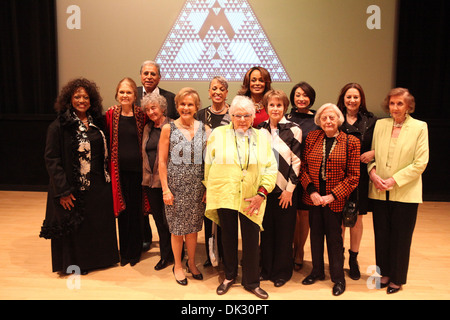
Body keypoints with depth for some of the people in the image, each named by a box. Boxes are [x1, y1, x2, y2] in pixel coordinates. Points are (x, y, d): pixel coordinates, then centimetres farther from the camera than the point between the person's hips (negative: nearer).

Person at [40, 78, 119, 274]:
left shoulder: (97, 122, 6)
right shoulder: (59, 126, -10)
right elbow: (51, 159, -12)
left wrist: (107, 179, 4)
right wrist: (62, 190, -17)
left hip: (99, 186, 5)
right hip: (74, 188, -5)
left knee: (99, 225, 15)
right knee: (75, 227, 8)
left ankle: (99, 257, 35)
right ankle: (74, 263, 29)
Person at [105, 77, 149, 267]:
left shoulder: (141, 115, -1)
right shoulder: (111, 114, 1)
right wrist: (109, 164, 1)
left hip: (137, 169, -1)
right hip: (119, 169, 1)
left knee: (136, 211, 7)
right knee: (122, 211, 9)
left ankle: (135, 251, 23)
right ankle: (124, 252, 25)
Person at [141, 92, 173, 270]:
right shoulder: (147, 128, 14)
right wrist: (146, 176, 14)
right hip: (150, 181, 6)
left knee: (168, 219, -2)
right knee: (158, 219, 12)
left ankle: (173, 255, 15)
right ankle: (165, 256, 24)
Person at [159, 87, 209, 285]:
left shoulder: (204, 129, 2)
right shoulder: (168, 129, -4)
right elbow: (162, 161, -4)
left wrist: (208, 187, 0)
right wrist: (165, 189, -8)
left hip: (197, 186, 2)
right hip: (176, 184, -2)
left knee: (193, 226, 13)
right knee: (177, 227, 8)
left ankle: (191, 262, 34)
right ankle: (177, 265, 28)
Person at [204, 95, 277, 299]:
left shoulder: (262, 137, 5)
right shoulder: (218, 134, 4)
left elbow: (271, 167, 1)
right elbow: (208, 164, 9)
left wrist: (262, 193, -8)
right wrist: (209, 190, 8)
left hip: (251, 199, 0)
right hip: (224, 196, 0)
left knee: (252, 240, 4)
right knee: (228, 237, 13)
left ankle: (251, 282, 24)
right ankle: (229, 276, 33)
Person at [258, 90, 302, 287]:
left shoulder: (293, 130, -5)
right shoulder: (260, 129, 6)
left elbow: (296, 161, -6)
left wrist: (289, 189, -10)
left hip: (285, 189, -3)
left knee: (284, 232, 6)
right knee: (266, 230, 11)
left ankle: (282, 272, 22)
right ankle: (266, 269, 27)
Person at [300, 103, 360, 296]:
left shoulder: (351, 142, -5)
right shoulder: (311, 137, 3)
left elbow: (354, 176, -6)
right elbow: (303, 166, 3)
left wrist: (332, 195, -13)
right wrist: (311, 191, -9)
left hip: (335, 199, -3)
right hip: (314, 197, 3)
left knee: (334, 238, 6)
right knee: (315, 234, 15)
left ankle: (338, 278, 25)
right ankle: (317, 271, 35)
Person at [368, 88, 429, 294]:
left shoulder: (419, 127, -4)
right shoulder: (380, 124, 6)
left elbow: (421, 163, -9)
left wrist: (394, 180, -15)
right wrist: (373, 173, -9)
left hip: (405, 192, -3)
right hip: (380, 192, 3)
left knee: (400, 237, 7)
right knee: (381, 235, 11)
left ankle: (397, 279, 24)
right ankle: (384, 273, 29)